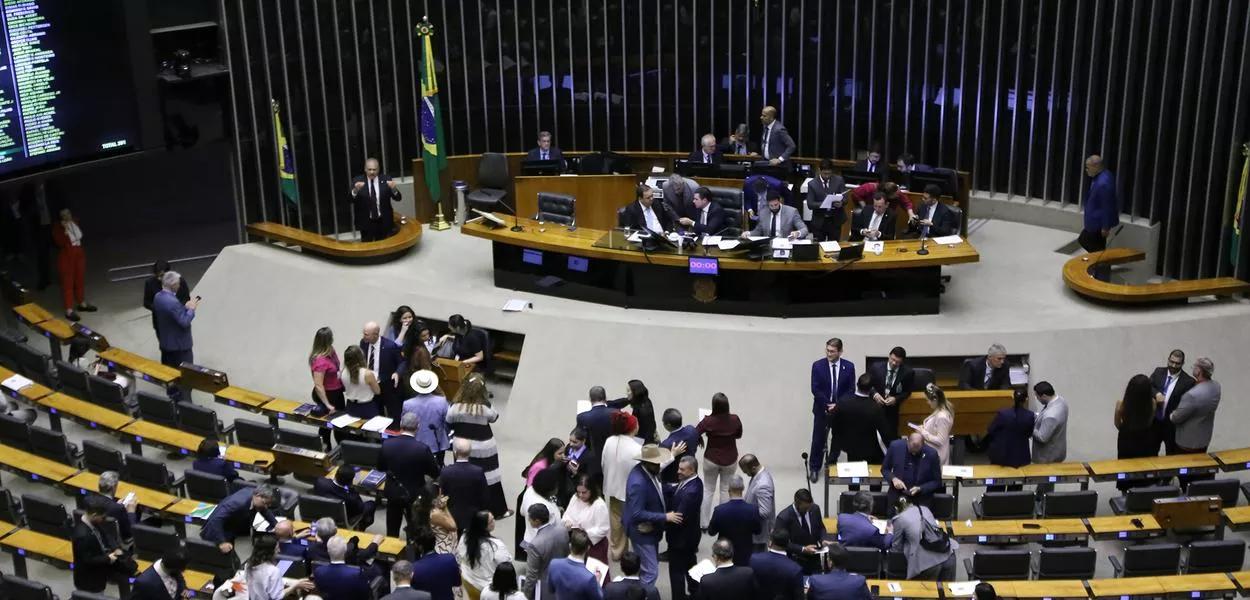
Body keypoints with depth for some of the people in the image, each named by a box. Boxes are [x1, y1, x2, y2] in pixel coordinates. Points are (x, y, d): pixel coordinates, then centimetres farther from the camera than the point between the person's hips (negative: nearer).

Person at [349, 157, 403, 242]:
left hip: (384, 222, 1)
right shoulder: (357, 181, -3)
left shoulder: (386, 179, -1)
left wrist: (393, 189, -27)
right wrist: (355, 190, -32)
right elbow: (350, 200, -12)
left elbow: (398, 198, -5)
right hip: (365, 223, -1)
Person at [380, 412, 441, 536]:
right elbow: (435, 473, -11)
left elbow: (380, 467, 3)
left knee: (392, 532, 18)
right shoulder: (423, 448, -24)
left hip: (393, 493, 3)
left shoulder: (387, 444, -14)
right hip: (414, 495, -3)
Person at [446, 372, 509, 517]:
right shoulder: (485, 409, -21)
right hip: (484, 449, -2)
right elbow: (494, 417, 0)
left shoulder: (456, 408, -17)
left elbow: (449, 422, 0)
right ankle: (497, 510, 22)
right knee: (489, 477, 10)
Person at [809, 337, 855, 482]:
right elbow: (815, 389, -10)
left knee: (838, 439, 12)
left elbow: (851, 389, -5)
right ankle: (814, 468, 17)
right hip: (822, 409, -1)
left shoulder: (849, 366, -6)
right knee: (818, 439, 3)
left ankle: (832, 464, 32)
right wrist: (827, 405, -17)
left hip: (841, 409, 1)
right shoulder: (818, 365, -9)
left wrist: (837, 405, -15)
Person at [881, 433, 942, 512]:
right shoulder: (895, 446, -9)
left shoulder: (931, 454, -13)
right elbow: (884, 469, 6)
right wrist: (893, 478, -13)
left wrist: (920, 489, -16)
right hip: (897, 497, 1)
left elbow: (937, 482, -1)